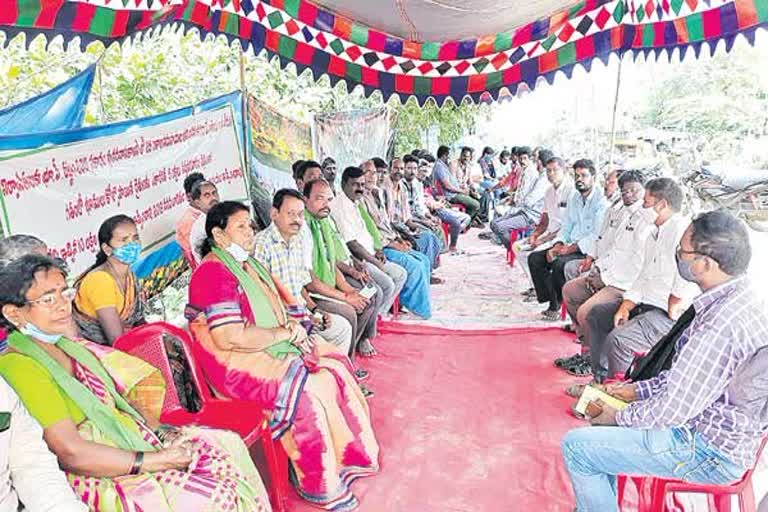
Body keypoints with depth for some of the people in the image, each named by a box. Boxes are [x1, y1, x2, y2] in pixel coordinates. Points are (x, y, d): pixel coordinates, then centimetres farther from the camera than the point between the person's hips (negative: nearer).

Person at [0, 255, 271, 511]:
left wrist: (158, 430, -4)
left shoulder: (67, 346, 11)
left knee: (228, 444, -2)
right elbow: (73, 453, -21)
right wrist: (158, 460, -19)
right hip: (102, 478, -8)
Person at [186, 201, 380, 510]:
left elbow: (274, 306, 20)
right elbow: (231, 338, -26)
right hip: (235, 361, -9)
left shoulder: (248, 263, 13)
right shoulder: (213, 273, -17)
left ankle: (346, 454, 6)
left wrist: (293, 329, -2)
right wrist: (286, 333, -16)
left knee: (335, 364, -5)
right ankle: (318, 483, -6)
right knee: (309, 387, -26)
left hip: (271, 345, 9)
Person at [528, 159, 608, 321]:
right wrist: (557, 246, -2)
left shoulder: (600, 201, -10)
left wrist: (570, 248, -22)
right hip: (571, 246, 8)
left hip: (588, 251, -8)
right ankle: (553, 303, -5)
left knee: (558, 264, -32)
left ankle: (557, 306, -8)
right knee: (534, 259, -6)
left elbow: (596, 235, -19)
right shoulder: (573, 199, 15)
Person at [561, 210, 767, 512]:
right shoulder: (741, 297, 0)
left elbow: (674, 409, -26)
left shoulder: (721, 327, -32)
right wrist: (638, 389, 8)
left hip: (710, 453, -10)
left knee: (576, 446, -9)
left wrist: (618, 417, -10)